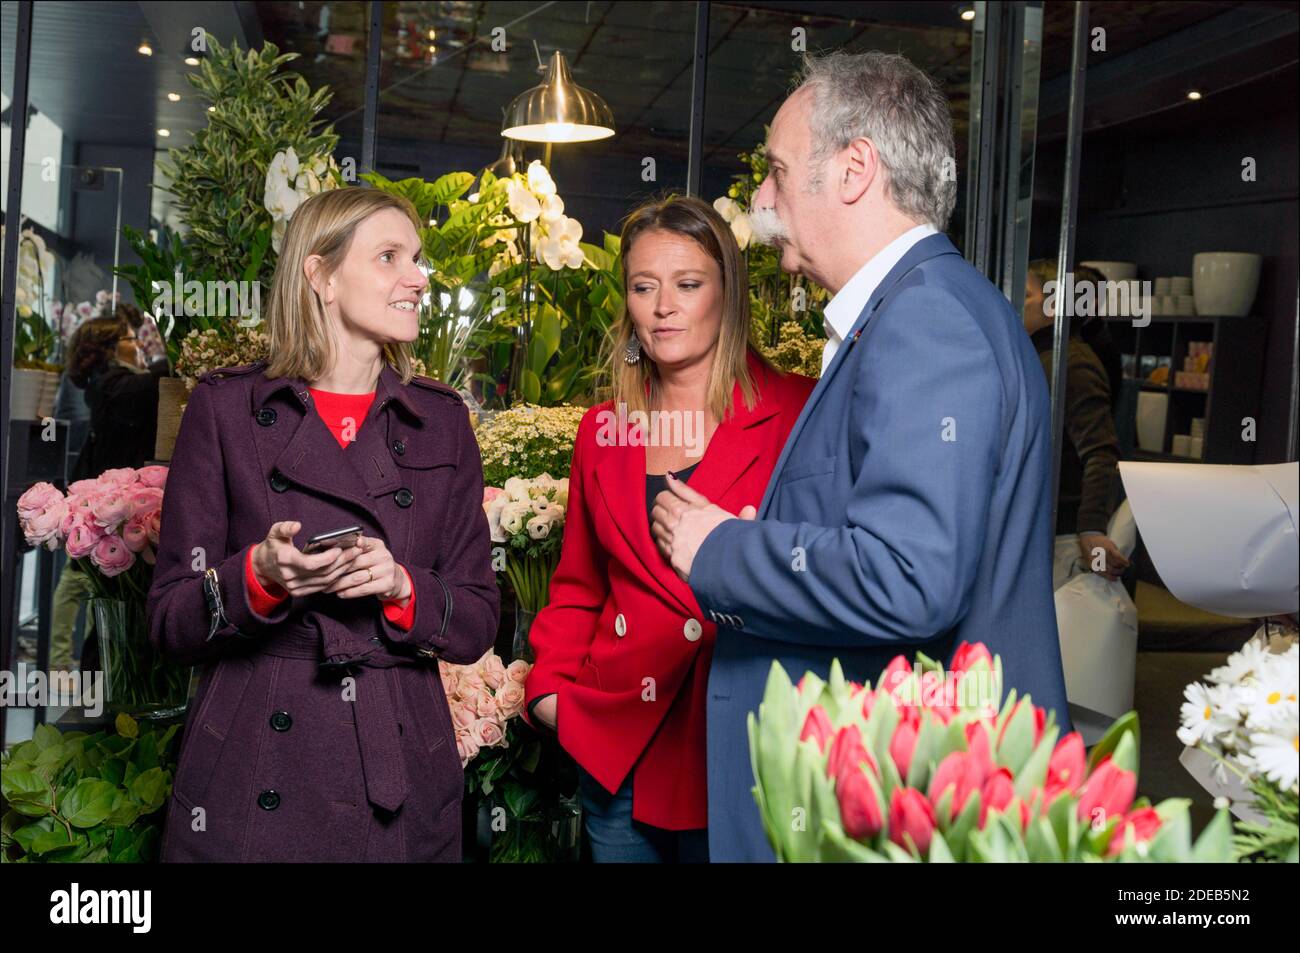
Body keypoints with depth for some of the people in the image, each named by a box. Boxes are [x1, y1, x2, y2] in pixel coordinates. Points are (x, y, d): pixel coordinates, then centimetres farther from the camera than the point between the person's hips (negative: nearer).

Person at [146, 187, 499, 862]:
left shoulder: (441, 422, 6)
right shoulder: (225, 408, 0)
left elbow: (478, 624, 5)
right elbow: (169, 623, -1)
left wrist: (401, 586, -14)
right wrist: (260, 577, -19)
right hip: (250, 779, -2)